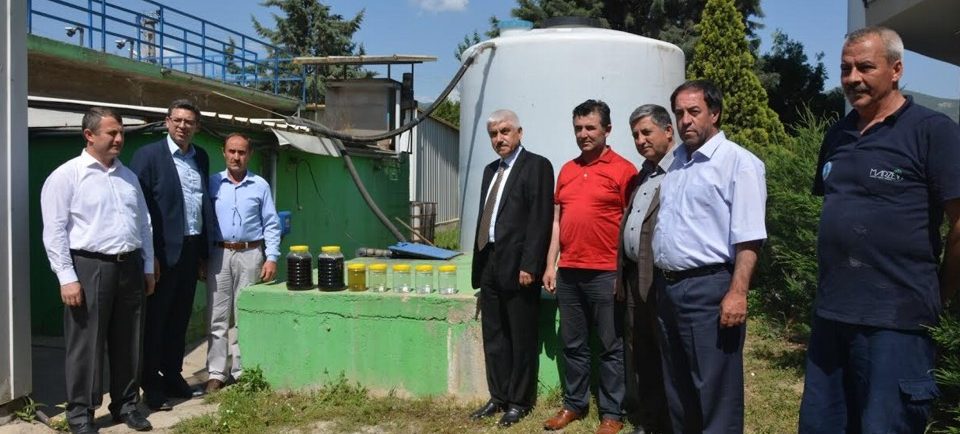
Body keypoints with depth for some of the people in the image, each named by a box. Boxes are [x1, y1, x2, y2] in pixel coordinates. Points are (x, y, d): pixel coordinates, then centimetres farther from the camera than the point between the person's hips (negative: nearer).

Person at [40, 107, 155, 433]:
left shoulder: (128, 176, 14)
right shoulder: (66, 175, -5)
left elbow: (143, 224, 17)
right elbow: (54, 231, -9)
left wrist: (147, 267, 14)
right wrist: (67, 277, -14)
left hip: (129, 266, 6)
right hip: (89, 267, -5)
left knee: (128, 342, 12)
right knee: (86, 344, 1)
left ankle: (126, 404, 24)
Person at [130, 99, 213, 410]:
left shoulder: (201, 158, 11)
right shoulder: (149, 155, -7)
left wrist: (204, 251, 11)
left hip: (191, 249, 6)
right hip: (164, 251, -6)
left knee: (180, 318, 15)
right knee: (155, 319, 4)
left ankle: (173, 376, 27)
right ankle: (151, 386, 14)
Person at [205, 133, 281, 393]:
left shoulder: (260, 186, 6)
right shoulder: (212, 183, 6)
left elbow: (271, 225, 4)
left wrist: (272, 258, -4)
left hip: (250, 255, 0)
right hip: (219, 254, 1)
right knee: (217, 316, 1)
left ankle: (242, 371, 11)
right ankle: (216, 373, 7)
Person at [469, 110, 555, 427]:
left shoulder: (536, 166, -6)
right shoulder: (490, 170, 18)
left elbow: (540, 220, -13)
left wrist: (529, 266, -19)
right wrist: (479, 263, 14)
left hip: (518, 266, -8)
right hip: (490, 265, 8)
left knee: (522, 339, 4)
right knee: (493, 338, 14)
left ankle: (519, 402, 15)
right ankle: (498, 397, 25)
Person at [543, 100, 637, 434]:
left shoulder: (623, 169, -4)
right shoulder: (567, 170, 13)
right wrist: (550, 266, 10)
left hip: (606, 274, -5)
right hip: (568, 273, 5)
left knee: (612, 347, 5)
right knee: (572, 344, 12)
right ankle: (574, 404, 25)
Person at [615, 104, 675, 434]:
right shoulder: (641, 176, 19)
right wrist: (620, 274, 16)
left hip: (664, 278, -9)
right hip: (634, 277, 9)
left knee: (666, 355, 2)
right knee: (638, 355, 15)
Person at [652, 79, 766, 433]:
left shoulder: (737, 162, -10)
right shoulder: (676, 162, 15)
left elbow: (747, 239, -16)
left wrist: (737, 293, -23)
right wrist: (662, 283, 16)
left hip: (709, 288, -8)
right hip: (669, 288, 8)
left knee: (715, 391, 1)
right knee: (676, 387, 19)